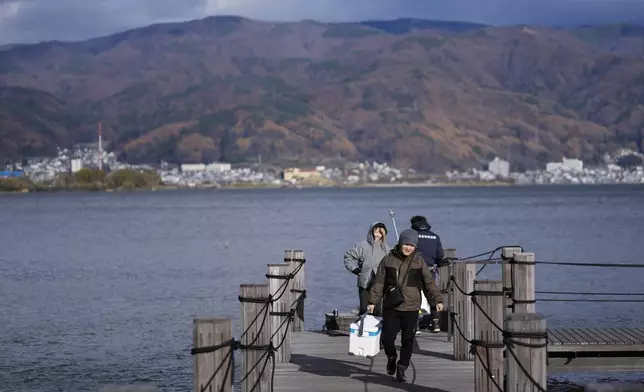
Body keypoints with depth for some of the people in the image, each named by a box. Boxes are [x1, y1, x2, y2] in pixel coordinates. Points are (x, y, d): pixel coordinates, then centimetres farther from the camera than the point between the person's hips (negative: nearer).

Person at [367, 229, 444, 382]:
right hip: (391, 308, 0)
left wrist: (437, 300, -6)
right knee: (388, 338, -6)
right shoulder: (388, 260, 2)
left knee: (408, 341, 3)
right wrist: (372, 301, 0)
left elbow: (429, 282, 3)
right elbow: (379, 282, 5)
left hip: (411, 308, 0)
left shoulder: (419, 261, 2)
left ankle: (401, 370, 17)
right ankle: (391, 358, 25)